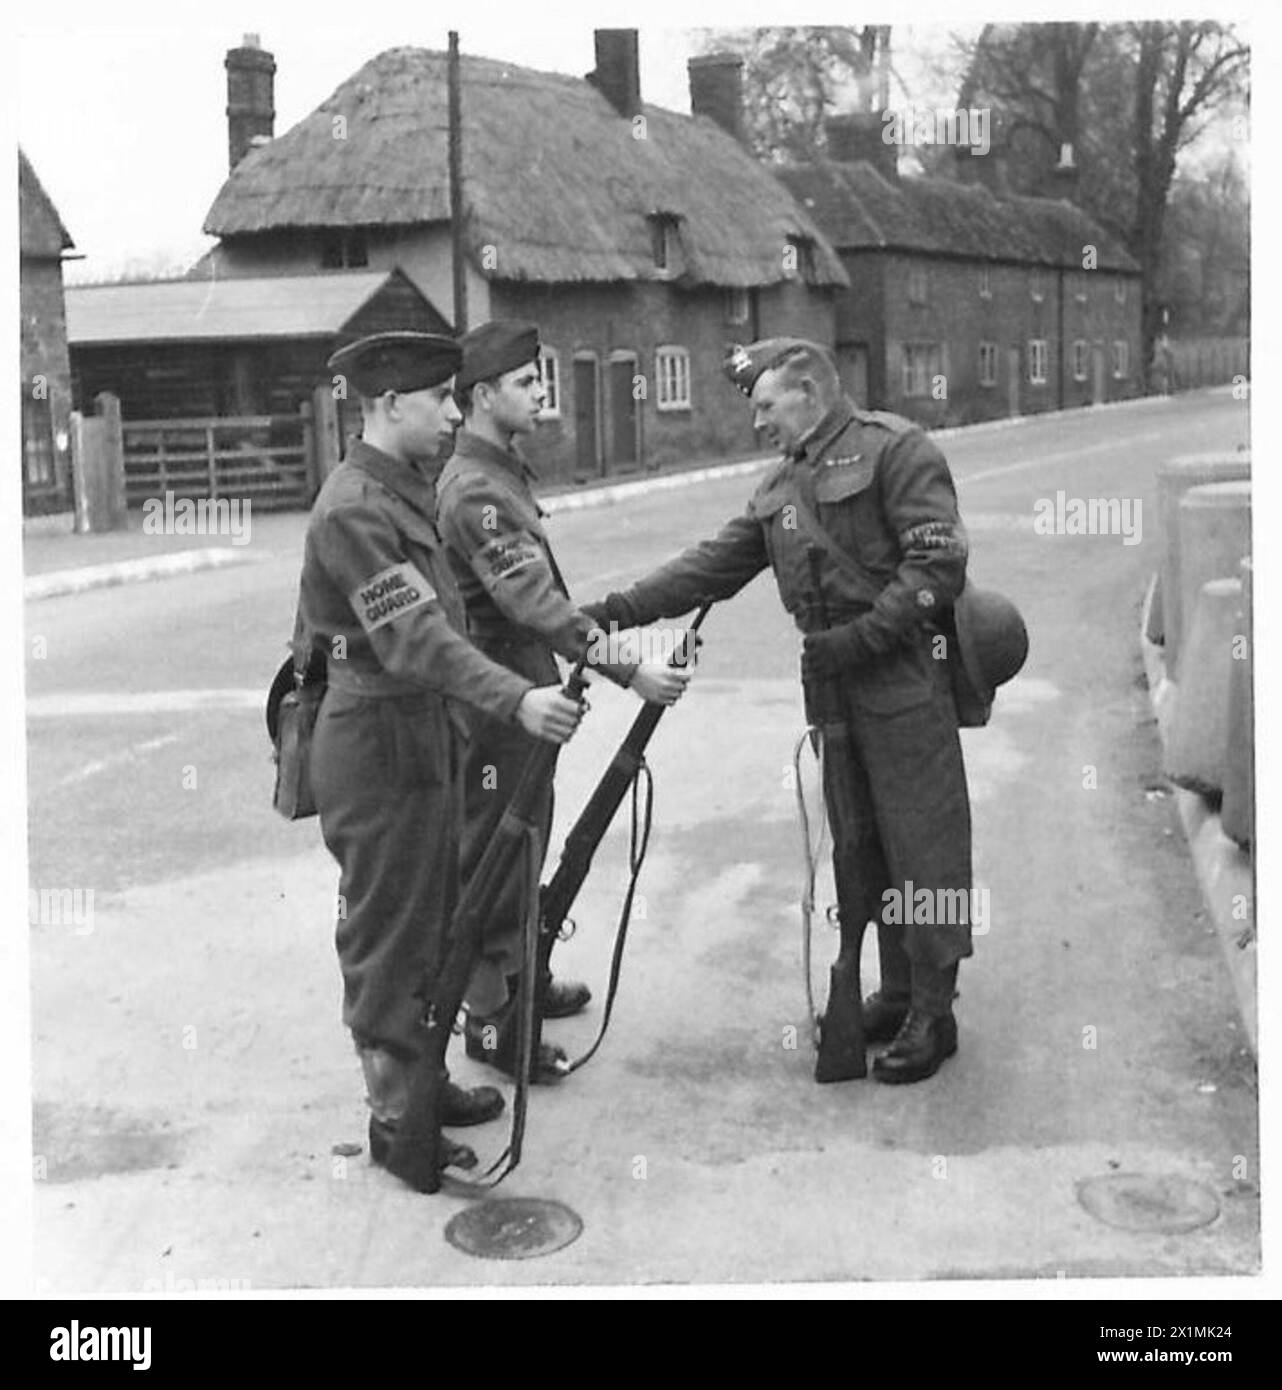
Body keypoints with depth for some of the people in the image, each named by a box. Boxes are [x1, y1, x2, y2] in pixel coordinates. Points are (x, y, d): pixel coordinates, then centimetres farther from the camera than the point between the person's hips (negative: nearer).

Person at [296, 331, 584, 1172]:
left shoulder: (409, 489, 13)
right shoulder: (355, 508, -19)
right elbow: (413, 639, -30)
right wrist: (515, 700, -39)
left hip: (425, 733, 10)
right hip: (379, 744, -10)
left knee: (430, 924, 18)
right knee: (388, 937, 1)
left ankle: (422, 1080, 31)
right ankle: (395, 1117, 12)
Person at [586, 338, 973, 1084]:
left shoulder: (895, 449, -8)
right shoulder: (783, 485, 18)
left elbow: (938, 563, -15)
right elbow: (715, 563, 14)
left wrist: (862, 637, -19)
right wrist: (621, 609, 4)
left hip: (907, 685, -8)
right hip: (835, 689, 8)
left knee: (921, 845, -3)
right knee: (858, 847, 12)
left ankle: (934, 1012, 5)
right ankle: (896, 993, 25)